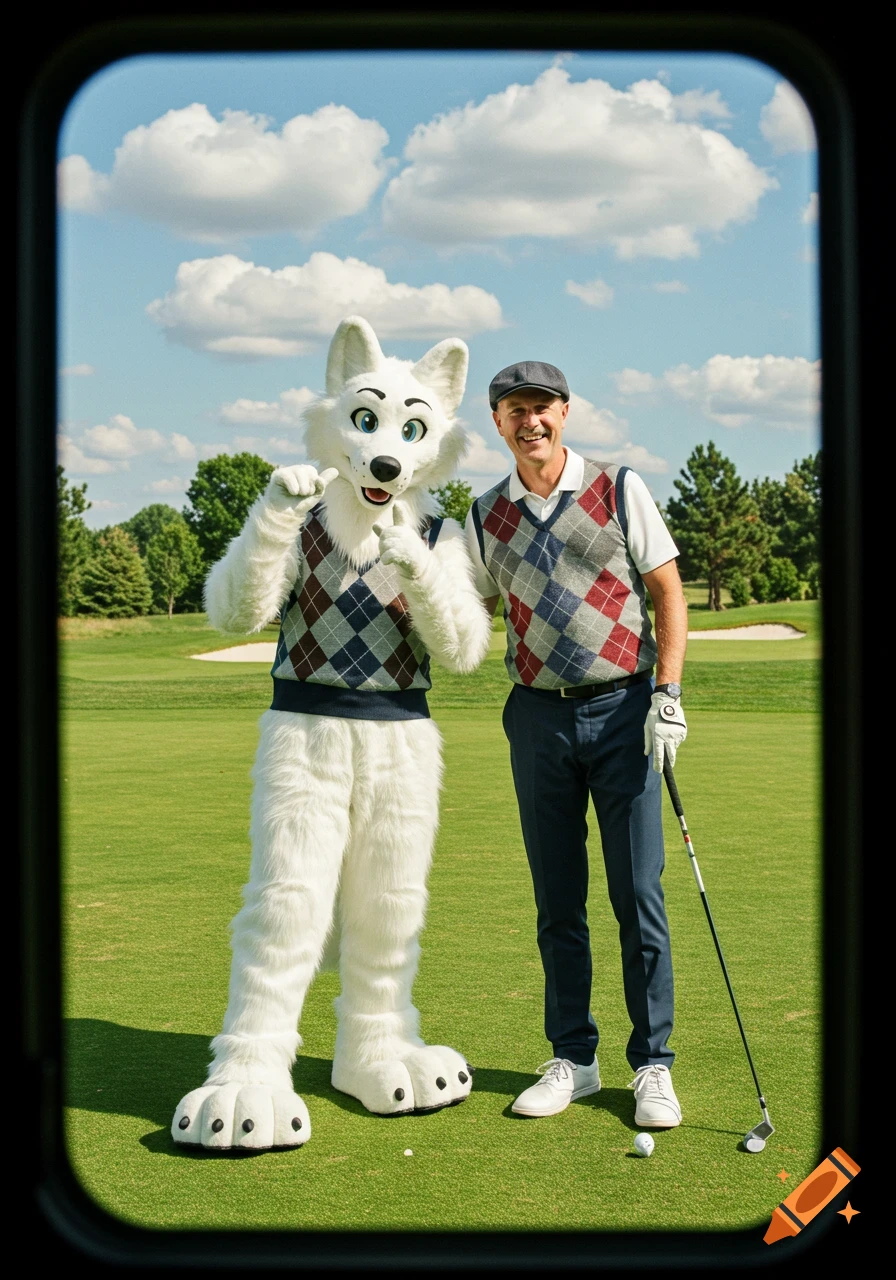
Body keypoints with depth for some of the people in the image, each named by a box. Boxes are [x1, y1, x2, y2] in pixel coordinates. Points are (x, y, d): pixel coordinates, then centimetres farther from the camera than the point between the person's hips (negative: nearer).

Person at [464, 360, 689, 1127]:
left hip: (622, 710, -3)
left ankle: (652, 1064, 8)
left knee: (638, 896, -2)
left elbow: (668, 591, 0)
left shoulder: (619, 488, 0)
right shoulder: (486, 517, 8)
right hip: (539, 714, 3)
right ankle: (572, 1058, 17)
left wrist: (668, 696, -9)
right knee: (558, 901, 6)